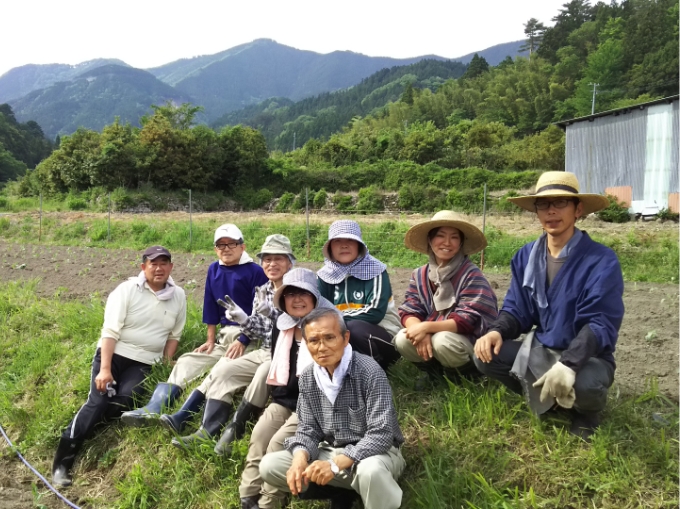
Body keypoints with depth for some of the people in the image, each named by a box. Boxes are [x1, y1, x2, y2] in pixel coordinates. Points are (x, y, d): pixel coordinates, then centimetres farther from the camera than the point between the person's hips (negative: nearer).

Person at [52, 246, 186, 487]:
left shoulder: (178, 296, 3)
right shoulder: (127, 289, -7)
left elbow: (173, 336, 11)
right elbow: (110, 331, -12)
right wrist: (105, 369, -19)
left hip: (144, 362, 3)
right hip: (113, 353, -3)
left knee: (125, 400, -23)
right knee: (98, 401, -17)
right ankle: (62, 461, -10)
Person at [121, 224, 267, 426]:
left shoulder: (255, 272, -7)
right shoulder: (214, 270, 12)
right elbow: (212, 309, 14)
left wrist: (242, 341, -18)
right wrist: (210, 341, 9)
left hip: (250, 337, -7)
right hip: (225, 338, 7)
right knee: (187, 361, -7)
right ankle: (154, 409, -19)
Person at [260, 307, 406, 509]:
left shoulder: (369, 372, -21)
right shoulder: (307, 378, -1)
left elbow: (381, 435, -24)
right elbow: (308, 429, 3)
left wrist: (335, 464, -32)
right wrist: (300, 458, -20)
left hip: (375, 452, -6)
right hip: (332, 452, 7)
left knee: (370, 470, -41)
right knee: (269, 466, -10)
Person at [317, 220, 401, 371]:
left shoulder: (375, 270, -11)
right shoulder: (326, 275, 2)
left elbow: (375, 313, -20)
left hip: (383, 339, -3)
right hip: (345, 338, 4)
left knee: (354, 328, -33)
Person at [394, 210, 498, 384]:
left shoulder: (471, 275, -15)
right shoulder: (420, 275, 2)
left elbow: (469, 320, -22)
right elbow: (408, 312, -5)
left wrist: (427, 327, -29)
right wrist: (420, 331, -28)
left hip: (471, 343, -4)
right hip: (432, 337, 4)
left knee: (443, 341, -34)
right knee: (403, 340, -23)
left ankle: (463, 377, -2)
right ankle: (436, 373, 6)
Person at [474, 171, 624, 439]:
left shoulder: (602, 260, -17)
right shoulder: (525, 256, -1)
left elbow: (600, 324, -23)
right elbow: (517, 309, 1)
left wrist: (568, 364, -39)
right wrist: (496, 331, -22)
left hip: (587, 356, -4)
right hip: (539, 349, 5)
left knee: (584, 384, -38)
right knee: (485, 354, -17)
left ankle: (587, 410, 3)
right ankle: (545, 397, 7)